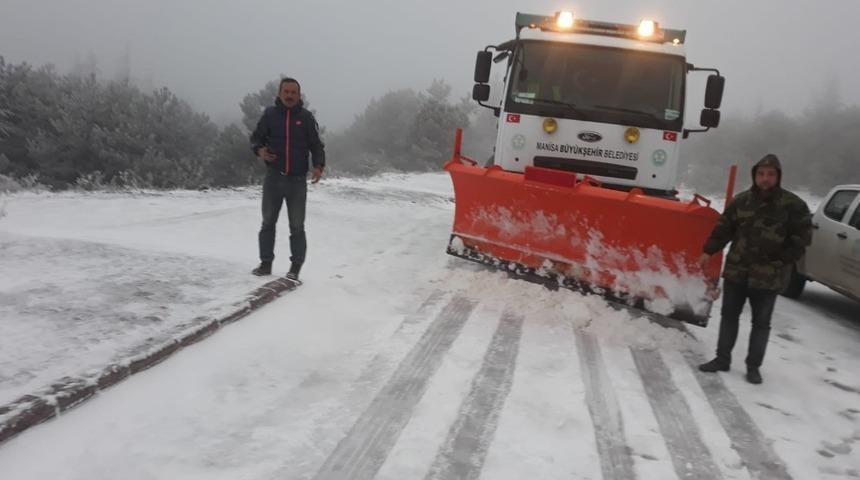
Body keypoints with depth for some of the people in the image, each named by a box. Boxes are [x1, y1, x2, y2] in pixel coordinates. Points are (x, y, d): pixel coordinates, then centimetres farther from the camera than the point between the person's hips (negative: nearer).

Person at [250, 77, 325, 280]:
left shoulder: (306, 117, -1)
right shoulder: (270, 114, 1)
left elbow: (316, 145, 1)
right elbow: (256, 137, 10)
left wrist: (318, 166, -16)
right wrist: (259, 149, -12)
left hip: (297, 180, -2)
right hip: (273, 178, 2)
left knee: (297, 227, 4)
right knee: (268, 223, 12)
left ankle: (295, 267, 13)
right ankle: (266, 263, 24)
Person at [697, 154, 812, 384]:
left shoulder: (794, 205, -6)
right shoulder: (741, 200, 3)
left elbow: (802, 237, -3)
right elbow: (724, 228, 8)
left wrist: (782, 260, -9)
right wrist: (708, 251, 3)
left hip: (768, 276, -3)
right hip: (736, 270, 3)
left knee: (761, 322, 7)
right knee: (729, 315, 11)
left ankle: (753, 366, 19)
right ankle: (722, 358, 23)